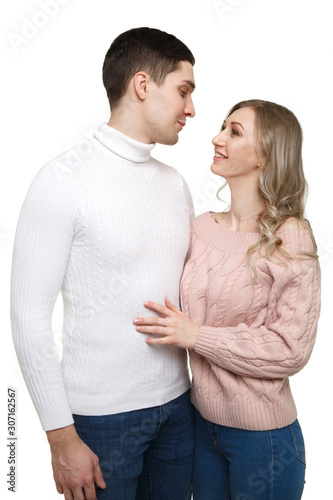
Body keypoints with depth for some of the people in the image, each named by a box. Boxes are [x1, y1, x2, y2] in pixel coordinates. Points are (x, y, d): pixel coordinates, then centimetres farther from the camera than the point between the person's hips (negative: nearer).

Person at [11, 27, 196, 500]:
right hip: (102, 416, -5)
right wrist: (62, 438, -12)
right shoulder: (64, 180, -14)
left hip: (177, 404, 6)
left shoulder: (175, 183, 6)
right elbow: (29, 317, -14)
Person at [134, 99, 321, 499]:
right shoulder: (202, 226, -1)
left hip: (262, 435, -5)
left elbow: (290, 349, -18)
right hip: (202, 421, 5)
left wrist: (195, 336, -20)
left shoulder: (289, 238, -17)